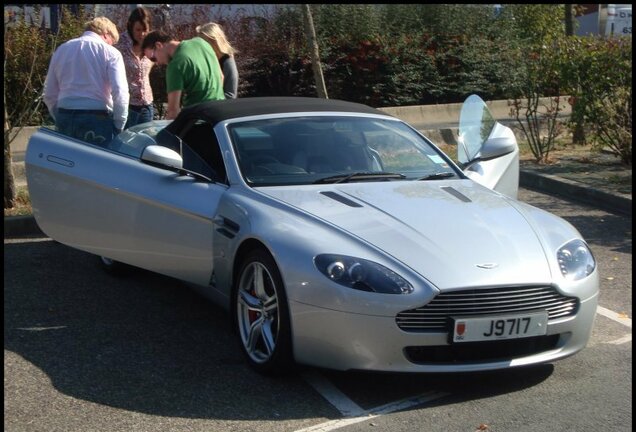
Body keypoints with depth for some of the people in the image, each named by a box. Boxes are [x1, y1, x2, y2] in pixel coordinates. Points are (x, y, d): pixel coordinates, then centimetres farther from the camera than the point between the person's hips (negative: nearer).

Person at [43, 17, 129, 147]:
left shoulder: (61, 49, 16)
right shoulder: (110, 52, -1)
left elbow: (50, 93, 17)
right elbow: (120, 91, -12)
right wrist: (119, 125, -5)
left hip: (65, 118, 5)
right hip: (97, 119, -5)